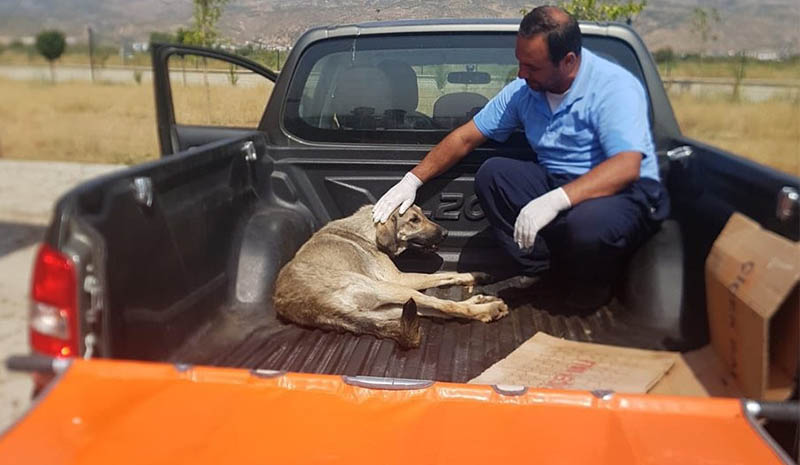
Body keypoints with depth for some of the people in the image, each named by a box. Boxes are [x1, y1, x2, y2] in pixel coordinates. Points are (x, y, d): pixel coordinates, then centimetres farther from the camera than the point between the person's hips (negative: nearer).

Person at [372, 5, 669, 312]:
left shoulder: (614, 86, -19)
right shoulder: (524, 90, -2)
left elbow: (626, 167, -32)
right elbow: (466, 137, 5)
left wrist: (556, 200, -43)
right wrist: (413, 180, -1)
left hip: (624, 191, -5)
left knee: (587, 223, -39)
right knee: (491, 174, -16)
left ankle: (592, 282, -3)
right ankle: (544, 268, -11)